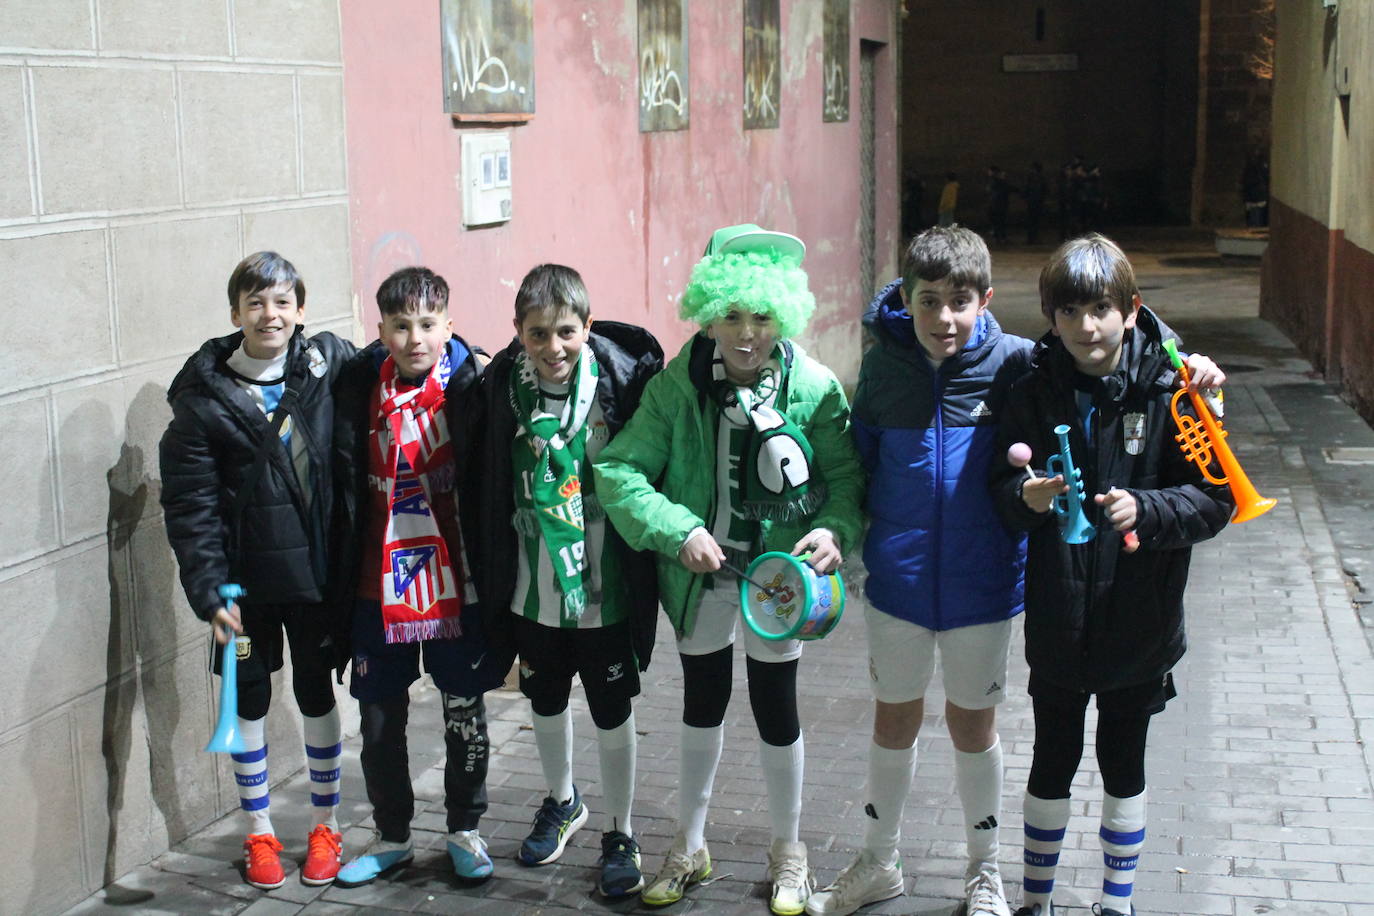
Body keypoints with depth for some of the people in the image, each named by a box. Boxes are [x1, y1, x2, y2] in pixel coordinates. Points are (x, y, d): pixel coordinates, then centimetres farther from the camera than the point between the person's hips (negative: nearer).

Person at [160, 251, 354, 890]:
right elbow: (189, 503, -9)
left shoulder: (331, 365, -5)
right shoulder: (204, 396, -8)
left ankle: (326, 825, 29)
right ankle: (259, 833, 27)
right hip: (247, 576, -1)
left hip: (316, 569, 1)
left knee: (317, 695, 12)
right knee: (250, 700, 11)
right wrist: (209, 590, -14)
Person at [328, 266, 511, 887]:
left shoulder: (469, 387, -10)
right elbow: (346, 491, 1)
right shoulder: (359, 388, -4)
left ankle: (465, 830, 31)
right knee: (379, 720, 11)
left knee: (465, 714, 12)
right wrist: (341, 583, 1)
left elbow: (488, 486, -6)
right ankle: (392, 836, 30)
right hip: (378, 586, 2)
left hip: (455, 583, -2)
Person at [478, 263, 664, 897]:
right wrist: (496, 580, 3)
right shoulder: (503, 387, -6)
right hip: (533, 584, 3)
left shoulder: (621, 380, -14)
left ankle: (620, 832, 29)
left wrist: (645, 575, -9)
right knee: (546, 702, 21)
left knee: (612, 712, 9)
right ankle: (562, 802, 46)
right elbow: (491, 489, 2)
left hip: (604, 584, -3)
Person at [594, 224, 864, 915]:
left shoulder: (813, 388, -14)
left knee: (776, 709, 10)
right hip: (699, 575, 1)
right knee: (702, 704, 17)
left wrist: (834, 529, -27)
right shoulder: (676, 387, -13)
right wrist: (678, 531, -27)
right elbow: (617, 470, -15)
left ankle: (788, 850, 33)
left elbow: (847, 476, -7)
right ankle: (689, 845, 37)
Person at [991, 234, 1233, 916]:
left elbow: (1215, 500, -8)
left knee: (1123, 768, 15)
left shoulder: (1168, 393, -10)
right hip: (1057, 622, 1)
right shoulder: (1034, 394, -5)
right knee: (1051, 764, 14)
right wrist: (1026, 496, -23)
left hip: (1138, 624, -1)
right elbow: (1001, 492, -1)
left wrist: (1145, 509, -24)